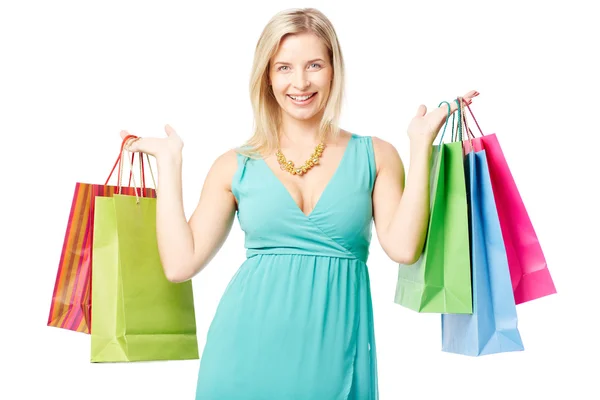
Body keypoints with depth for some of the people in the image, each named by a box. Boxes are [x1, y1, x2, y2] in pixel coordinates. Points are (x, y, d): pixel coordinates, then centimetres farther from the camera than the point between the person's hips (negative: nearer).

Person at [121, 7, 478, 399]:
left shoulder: (374, 156, 5)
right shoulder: (236, 166, 5)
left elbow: (404, 247, -9)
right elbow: (180, 263, -2)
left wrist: (421, 144, -7)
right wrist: (170, 161, 2)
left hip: (333, 356, 0)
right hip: (247, 353, 1)